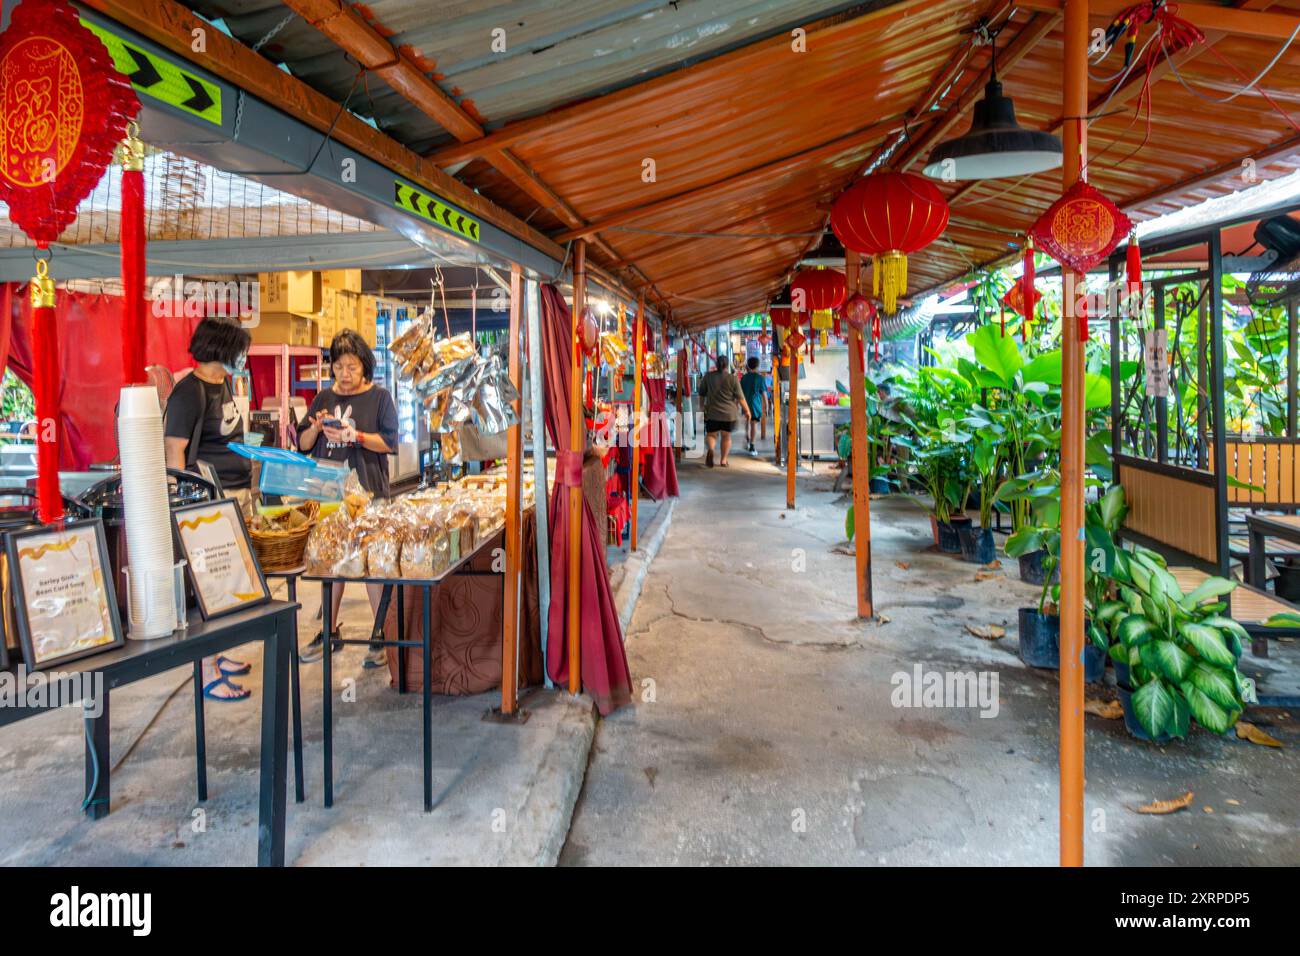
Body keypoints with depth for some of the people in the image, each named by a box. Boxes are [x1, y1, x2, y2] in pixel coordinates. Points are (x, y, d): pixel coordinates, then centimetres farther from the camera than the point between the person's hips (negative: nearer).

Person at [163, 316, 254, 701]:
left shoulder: (225, 383, 14)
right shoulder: (190, 391, -13)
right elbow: (174, 452, -15)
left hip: (236, 494, 9)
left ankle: (216, 653, 28)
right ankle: (209, 675, 3)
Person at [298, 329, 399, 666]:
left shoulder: (379, 397, 0)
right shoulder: (323, 398, 12)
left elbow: (390, 442, -7)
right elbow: (303, 444, 12)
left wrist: (354, 436, -18)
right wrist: (317, 428, -7)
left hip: (367, 493, -5)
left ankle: (382, 635, 9)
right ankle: (329, 632, 24)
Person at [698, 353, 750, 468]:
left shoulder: (708, 377, 0)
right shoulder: (732, 378, -6)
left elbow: (701, 394, 9)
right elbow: (740, 398, -6)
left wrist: (702, 407, 26)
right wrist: (747, 410, 4)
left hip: (712, 412, 0)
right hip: (729, 414, 0)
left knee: (711, 434, 12)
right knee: (726, 436, 16)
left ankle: (710, 449, -19)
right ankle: (723, 460, 19)